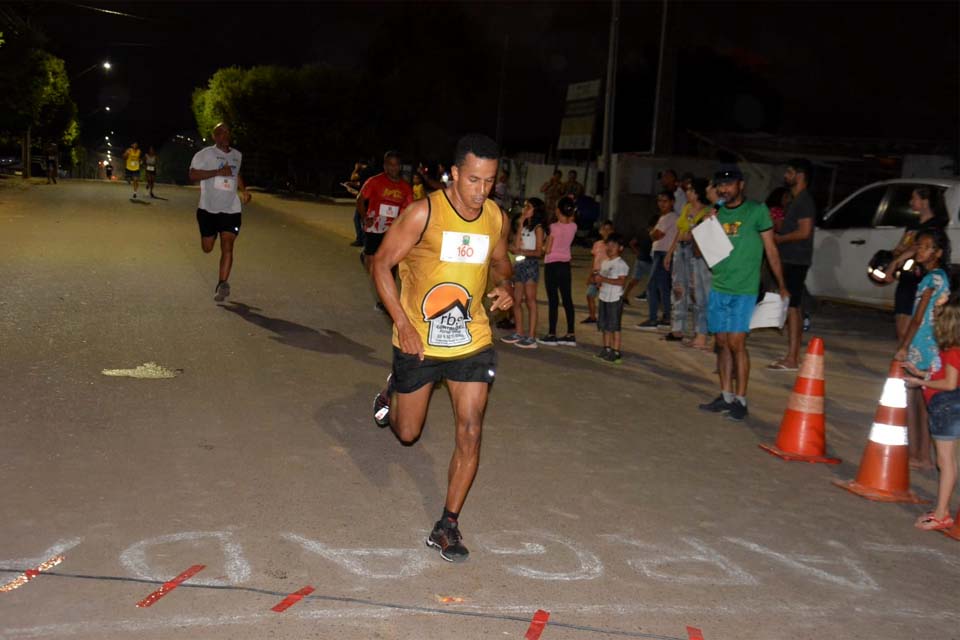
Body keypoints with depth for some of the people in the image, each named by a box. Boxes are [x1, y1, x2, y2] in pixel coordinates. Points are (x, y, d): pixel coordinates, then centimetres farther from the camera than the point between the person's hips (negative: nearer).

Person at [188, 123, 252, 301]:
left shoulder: (237, 155, 11)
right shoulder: (205, 154, -6)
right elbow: (193, 175, -16)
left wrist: (243, 190, 14)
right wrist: (218, 172, -22)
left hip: (231, 210, 2)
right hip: (209, 208, -2)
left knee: (227, 246, -12)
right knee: (207, 248, 6)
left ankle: (222, 284, -11)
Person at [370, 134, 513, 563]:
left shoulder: (497, 219, -2)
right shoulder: (424, 213, -16)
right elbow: (382, 263, -10)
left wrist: (506, 286, -6)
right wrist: (402, 323, -18)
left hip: (472, 342, 3)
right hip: (418, 341, -2)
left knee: (470, 433, -5)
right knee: (407, 433, 13)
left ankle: (448, 526, 10)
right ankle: (392, 391, 48)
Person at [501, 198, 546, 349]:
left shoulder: (537, 228, -4)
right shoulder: (524, 227, 15)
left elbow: (538, 252, -9)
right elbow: (516, 246, 0)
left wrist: (521, 251, -5)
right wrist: (520, 225, 0)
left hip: (530, 264, -7)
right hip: (519, 265, 7)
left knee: (530, 301, -6)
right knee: (516, 300, 7)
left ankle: (531, 337, -5)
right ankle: (519, 333, 15)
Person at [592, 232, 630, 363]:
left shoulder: (621, 264, -12)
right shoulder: (604, 263, 14)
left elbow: (621, 281, -21)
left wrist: (603, 279, -24)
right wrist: (597, 280, -2)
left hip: (615, 298, -8)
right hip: (604, 297, 8)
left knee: (614, 325, -5)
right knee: (605, 325, 13)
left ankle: (616, 351, -1)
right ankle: (606, 348, 23)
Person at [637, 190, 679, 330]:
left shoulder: (670, 217, -14)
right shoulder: (664, 217, 17)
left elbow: (655, 236, -15)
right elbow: (655, 236, 14)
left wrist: (652, 232, 3)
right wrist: (654, 233, -5)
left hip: (664, 254, -10)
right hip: (659, 253, 10)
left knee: (652, 286, -10)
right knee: (663, 287, 14)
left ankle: (652, 320, -10)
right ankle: (666, 318, 21)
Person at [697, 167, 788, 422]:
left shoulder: (756, 210, -3)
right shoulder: (717, 213, 11)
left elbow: (770, 248, 0)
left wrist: (781, 285, -1)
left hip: (744, 289, -5)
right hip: (718, 288, 5)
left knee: (736, 343, -8)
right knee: (722, 343, 8)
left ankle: (740, 400, 0)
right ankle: (726, 396, 17)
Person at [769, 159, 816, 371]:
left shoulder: (804, 201, -13)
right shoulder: (795, 200, 18)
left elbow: (804, 232, -21)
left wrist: (779, 238, -12)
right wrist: (776, 233, 10)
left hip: (796, 261, -10)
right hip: (791, 260, 10)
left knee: (792, 307, -11)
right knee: (795, 307, 12)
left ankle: (791, 359, -12)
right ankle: (794, 355, 18)